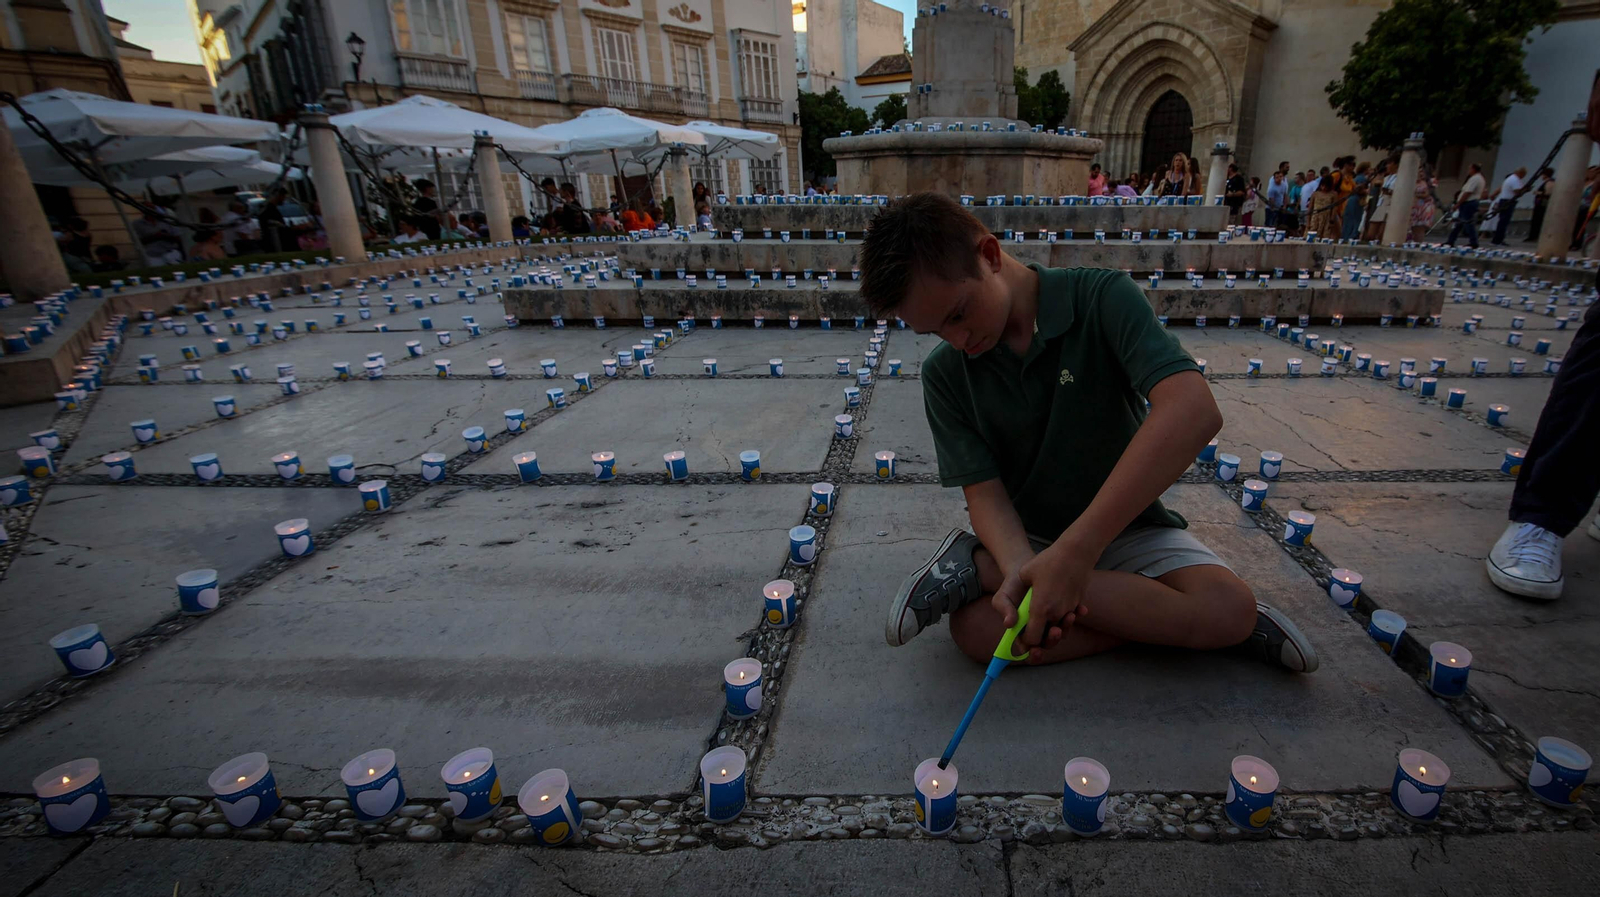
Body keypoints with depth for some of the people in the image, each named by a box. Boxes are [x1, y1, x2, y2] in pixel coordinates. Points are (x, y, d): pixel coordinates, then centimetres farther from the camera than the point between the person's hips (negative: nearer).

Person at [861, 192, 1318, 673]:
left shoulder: (1103, 297, -17)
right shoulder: (944, 373, -8)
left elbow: (1194, 412, -32)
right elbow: (983, 491, -12)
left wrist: (1077, 547, -40)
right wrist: (1021, 569, -35)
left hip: (1124, 524, 2)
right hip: (1021, 534, -1)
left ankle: (979, 567, -19)